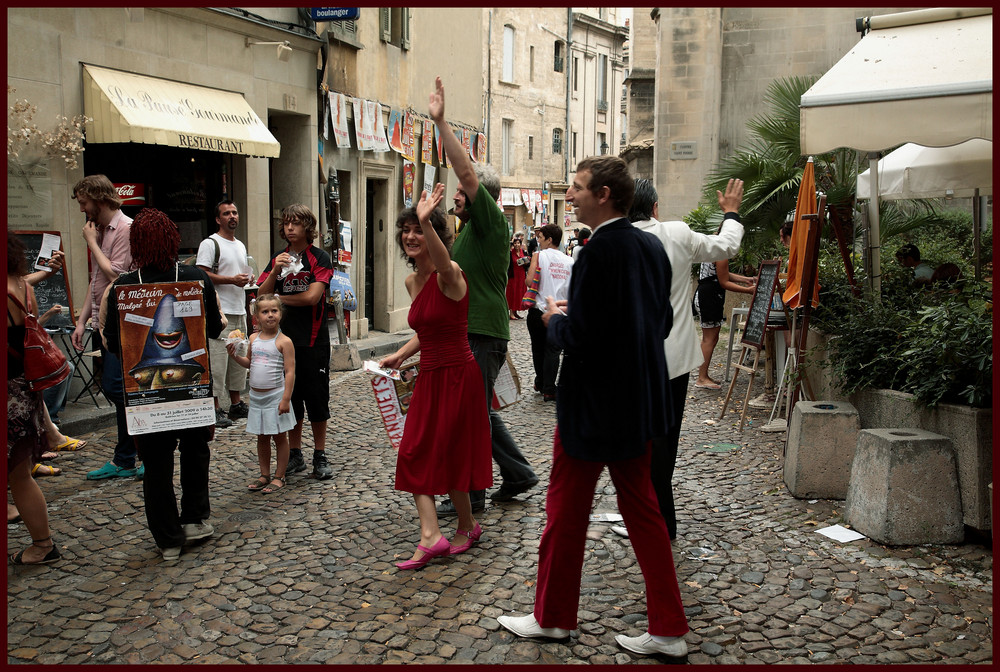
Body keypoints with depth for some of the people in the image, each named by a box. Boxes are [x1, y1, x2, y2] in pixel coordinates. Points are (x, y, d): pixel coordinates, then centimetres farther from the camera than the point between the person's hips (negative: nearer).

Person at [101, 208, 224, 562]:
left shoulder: (122, 287, -11)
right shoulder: (197, 277, -9)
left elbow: (112, 343, -4)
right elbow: (215, 328, -1)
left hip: (146, 387, -1)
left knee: (156, 461, 11)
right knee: (195, 448, 22)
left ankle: (169, 539, 17)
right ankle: (196, 518, 26)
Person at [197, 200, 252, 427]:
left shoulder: (241, 245, 20)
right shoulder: (210, 243, -6)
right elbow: (201, 274, -14)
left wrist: (247, 279, 10)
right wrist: (231, 279, -19)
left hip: (239, 311, 8)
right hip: (220, 313, -8)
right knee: (217, 360, -9)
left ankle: (236, 404, 21)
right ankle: (215, 409, -5)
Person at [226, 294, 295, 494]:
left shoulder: (284, 342, -11)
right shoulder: (253, 339, 5)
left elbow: (290, 372, -13)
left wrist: (286, 399, -17)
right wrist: (234, 355, 0)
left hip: (275, 396, -6)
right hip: (256, 396, 6)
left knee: (279, 436, 5)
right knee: (262, 437, 14)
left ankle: (279, 477, 13)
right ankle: (264, 475, 25)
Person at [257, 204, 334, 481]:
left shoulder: (320, 258, -3)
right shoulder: (278, 259, 11)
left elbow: (312, 296, -14)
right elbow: (261, 297, 3)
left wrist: (279, 298, -1)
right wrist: (275, 271, -13)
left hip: (313, 339, -4)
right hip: (284, 337, 4)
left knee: (317, 397, 1)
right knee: (290, 397, 9)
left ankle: (320, 457, 12)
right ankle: (294, 456, 20)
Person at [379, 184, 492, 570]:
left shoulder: (449, 274, -17)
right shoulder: (412, 281, 8)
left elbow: (442, 263, -44)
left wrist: (426, 222, -59)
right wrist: (401, 355, 21)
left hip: (457, 375, -8)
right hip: (429, 376, 8)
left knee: (448, 455, 3)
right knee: (415, 454, 2)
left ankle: (468, 527, 24)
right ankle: (431, 536, 4)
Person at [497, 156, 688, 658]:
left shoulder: (599, 251, -21)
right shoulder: (650, 247, 5)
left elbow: (580, 337, -26)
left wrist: (554, 320, -4)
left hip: (593, 407, -8)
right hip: (639, 403, 8)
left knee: (566, 511, 9)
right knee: (641, 509, 15)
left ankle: (553, 617, 26)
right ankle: (668, 629, 20)